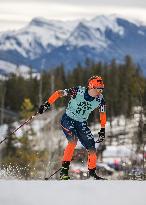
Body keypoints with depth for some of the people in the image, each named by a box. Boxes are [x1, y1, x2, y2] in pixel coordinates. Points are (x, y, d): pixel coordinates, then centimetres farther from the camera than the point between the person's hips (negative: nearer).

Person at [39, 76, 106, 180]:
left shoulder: (100, 100, -10)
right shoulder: (78, 91, -23)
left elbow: (103, 113, 8)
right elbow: (58, 93, -17)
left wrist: (102, 130, 10)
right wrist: (47, 104, -24)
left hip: (81, 124, 5)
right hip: (68, 119, -5)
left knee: (92, 148, -3)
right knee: (73, 140, -28)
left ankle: (92, 172, 17)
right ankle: (64, 170, -26)